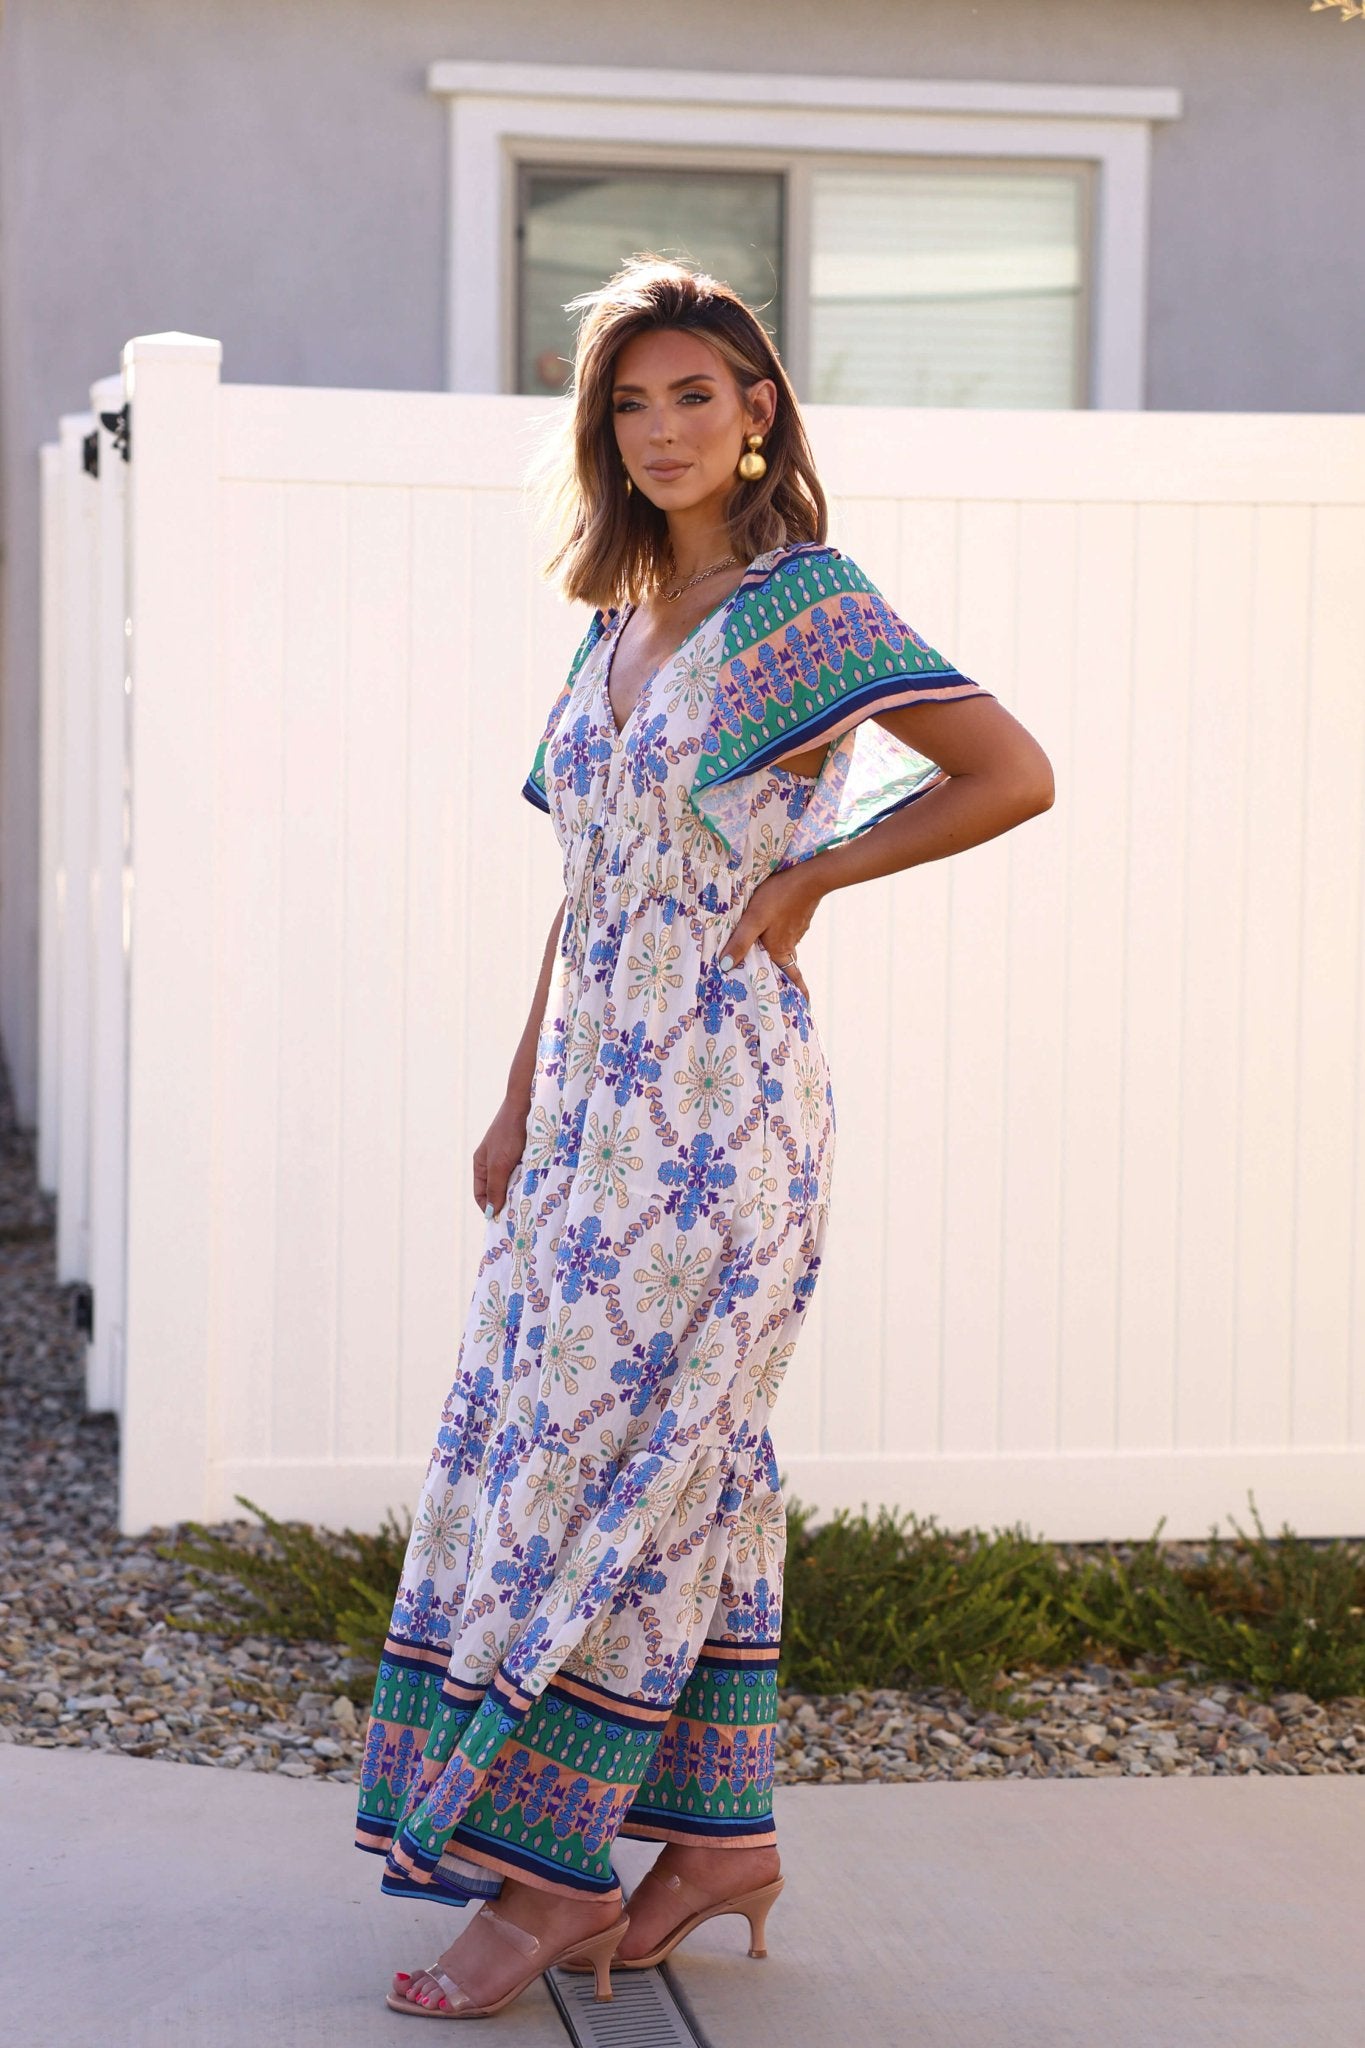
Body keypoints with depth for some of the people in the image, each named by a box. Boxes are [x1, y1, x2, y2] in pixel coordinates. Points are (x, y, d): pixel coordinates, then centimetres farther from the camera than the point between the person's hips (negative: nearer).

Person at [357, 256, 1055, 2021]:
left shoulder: (803, 605, -7)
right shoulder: (618, 623, 15)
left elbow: (1014, 774, -14)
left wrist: (807, 874, -9)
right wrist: (519, 1099, 18)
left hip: (717, 1101, -8)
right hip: (599, 1093, 8)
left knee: (614, 1455, -8)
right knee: (678, 1461, 9)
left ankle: (547, 1871, -3)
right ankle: (719, 1836, 16)